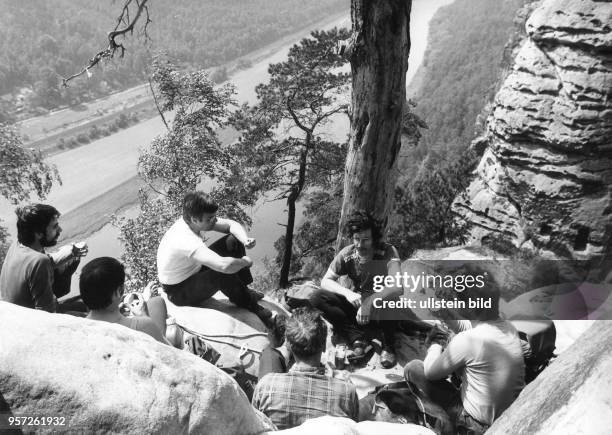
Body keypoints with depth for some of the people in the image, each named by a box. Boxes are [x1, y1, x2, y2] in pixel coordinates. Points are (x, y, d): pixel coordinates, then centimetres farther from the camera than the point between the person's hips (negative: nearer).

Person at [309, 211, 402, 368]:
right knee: (316, 298, -18)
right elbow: (325, 281, -10)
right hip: (356, 303, 4)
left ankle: (388, 346, -14)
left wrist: (370, 301, -43)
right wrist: (348, 293, -29)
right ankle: (356, 338, -19)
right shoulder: (347, 254, -10)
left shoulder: (388, 252, -20)